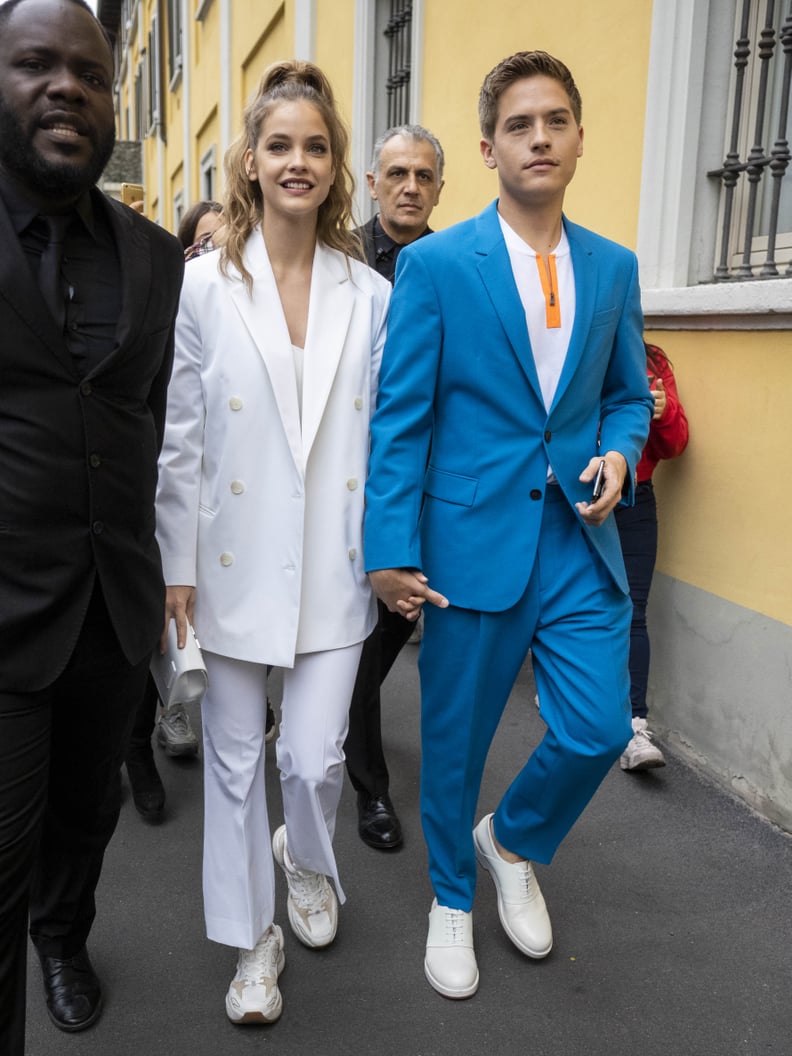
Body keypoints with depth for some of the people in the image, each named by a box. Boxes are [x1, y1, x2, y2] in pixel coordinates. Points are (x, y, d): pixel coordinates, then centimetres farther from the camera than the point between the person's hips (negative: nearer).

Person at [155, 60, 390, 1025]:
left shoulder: (371, 295, 3)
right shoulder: (204, 285, -1)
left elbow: (386, 433, 6)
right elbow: (179, 438, 0)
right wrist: (176, 565, -1)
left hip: (333, 567, 1)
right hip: (236, 564, 0)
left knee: (315, 755, 3)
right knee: (234, 758, 11)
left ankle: (308, 860, 41)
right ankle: (253, 937, 34)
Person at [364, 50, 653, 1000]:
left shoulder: (613, 267, 9)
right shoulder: (434, 264, -5)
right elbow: (398, 415, -7)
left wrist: (617, 451, -5)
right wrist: (392, 550, -12)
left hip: (578, 539, 4)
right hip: (473, 539, -3)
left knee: (597, 730, 2)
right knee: (454, 738, 11)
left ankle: (512, 843, 35)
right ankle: (451, 899, 38)